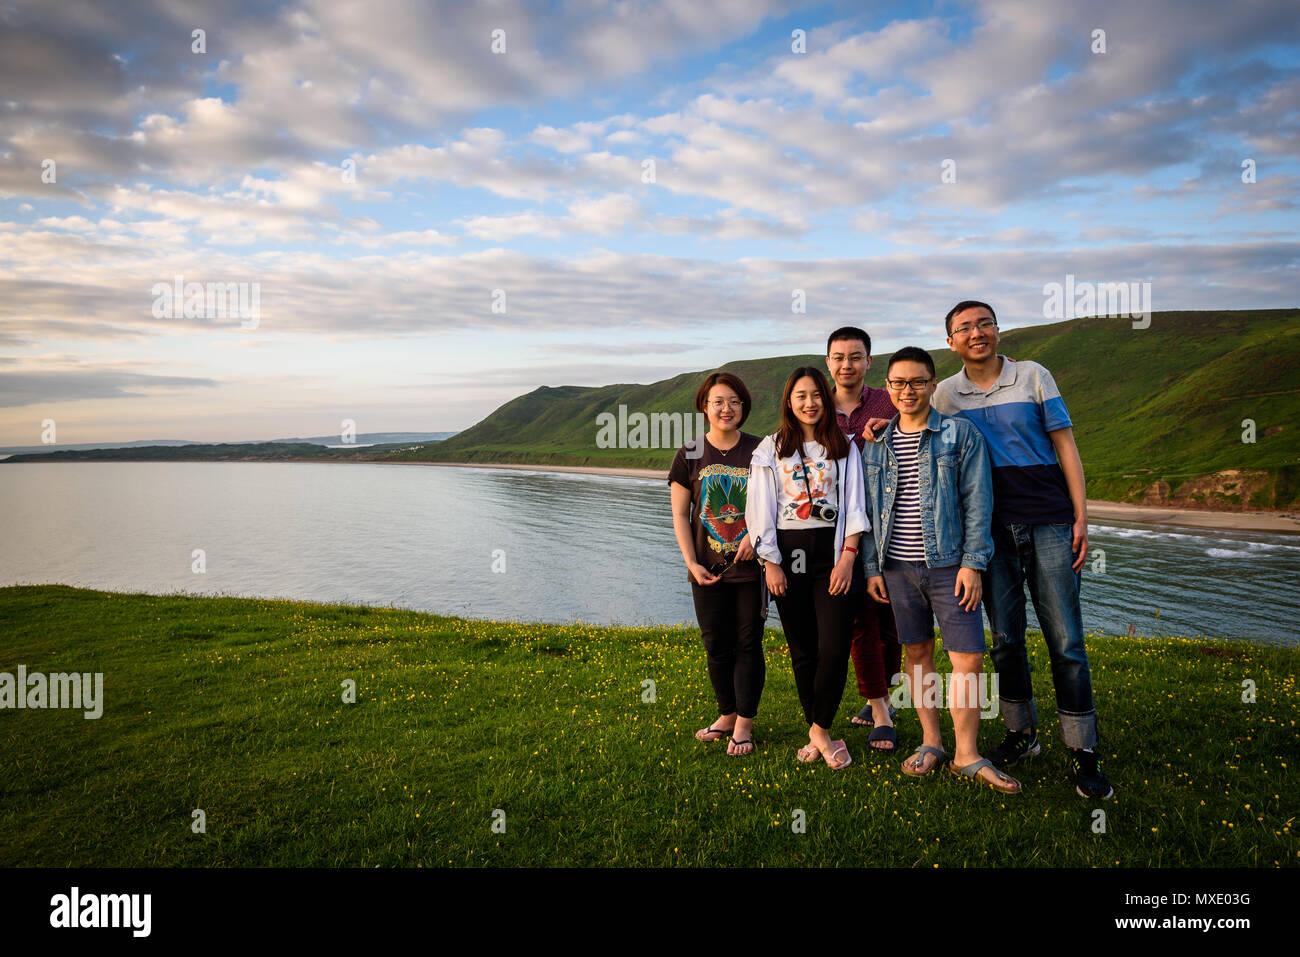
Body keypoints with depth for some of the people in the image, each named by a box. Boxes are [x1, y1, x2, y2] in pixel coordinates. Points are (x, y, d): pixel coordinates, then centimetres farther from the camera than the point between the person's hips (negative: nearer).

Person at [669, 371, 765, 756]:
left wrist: (755, 535, -15)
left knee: (748, 644, 3)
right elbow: (680, 515, 3)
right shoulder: (690, 455, 2)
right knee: (716, 645, 9)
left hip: (751, 565, -1)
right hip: (708, 569, 1)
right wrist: (692, 563, -6)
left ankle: (744, 725, 14)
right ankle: (727, 715, 27)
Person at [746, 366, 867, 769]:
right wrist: (771, 563, -3)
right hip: (788, 556, 0)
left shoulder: (844, 447, 9)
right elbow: (761, 509, 4)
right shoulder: (771, 449, 7)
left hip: (833, 553, 0)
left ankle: (820, 730, 7)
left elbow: (854, 505, 4)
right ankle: (819, 736, 17)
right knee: (802, 650, 5)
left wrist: (847, 558, -7)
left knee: (834, 648, -10)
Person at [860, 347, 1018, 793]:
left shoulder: (961, 434, 0)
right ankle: (931, 742, 25)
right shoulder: (875, 445, 10)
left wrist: (972, 563, -10)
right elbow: (868, 510, 12)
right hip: (897, 567, 3)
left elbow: (978, 503, -4)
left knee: (969, 660, -5)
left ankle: (967, 754, 9)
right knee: (917, 653, 11)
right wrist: (871, 567, 6)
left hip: (949, 565, -3)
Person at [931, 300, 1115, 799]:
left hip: (1049, 523, -2)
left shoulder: (1034, 376, 3)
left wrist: (1081, 517, -4)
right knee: (1005, 638, 8)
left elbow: (1066, 446, 2)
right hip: (991, 530, 2)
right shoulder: (946, 394, 7)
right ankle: (1021, 733, 25)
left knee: (1065, 640, -2)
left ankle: (1083, 753, 6)